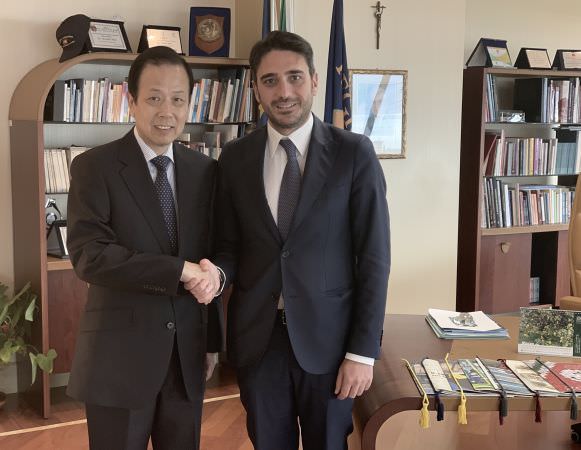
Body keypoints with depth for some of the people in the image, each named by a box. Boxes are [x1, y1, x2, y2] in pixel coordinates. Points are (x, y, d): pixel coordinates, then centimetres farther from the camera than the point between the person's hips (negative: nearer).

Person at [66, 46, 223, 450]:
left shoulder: (205, 171, 6)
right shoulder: (94, 167, -7)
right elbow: (88, 255, -18)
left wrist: (212, 340, 13)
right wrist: (179, 270, -22)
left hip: (188, 354, 4)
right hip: (119, 356, -4)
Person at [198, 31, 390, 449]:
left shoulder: (354, 153, -7)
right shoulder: (235, 157, 2)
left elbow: (374, 257, -7)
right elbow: (230, 245, 8)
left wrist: (363, 351, -10)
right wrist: (217, 271, -15)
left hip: (327, 335, -2)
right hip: (257, 335, 2)